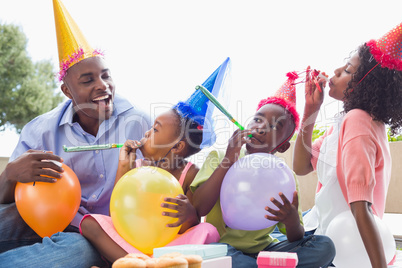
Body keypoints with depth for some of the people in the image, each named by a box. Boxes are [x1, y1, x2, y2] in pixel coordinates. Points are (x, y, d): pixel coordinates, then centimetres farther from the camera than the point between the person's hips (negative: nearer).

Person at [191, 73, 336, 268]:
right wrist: (228, 160, -22)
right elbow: (199, 208, -18)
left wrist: (292, 219, -25)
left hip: (262, 249, 3)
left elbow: (296, 239, 0)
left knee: (324, 246, -14)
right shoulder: (219, 157, -3)